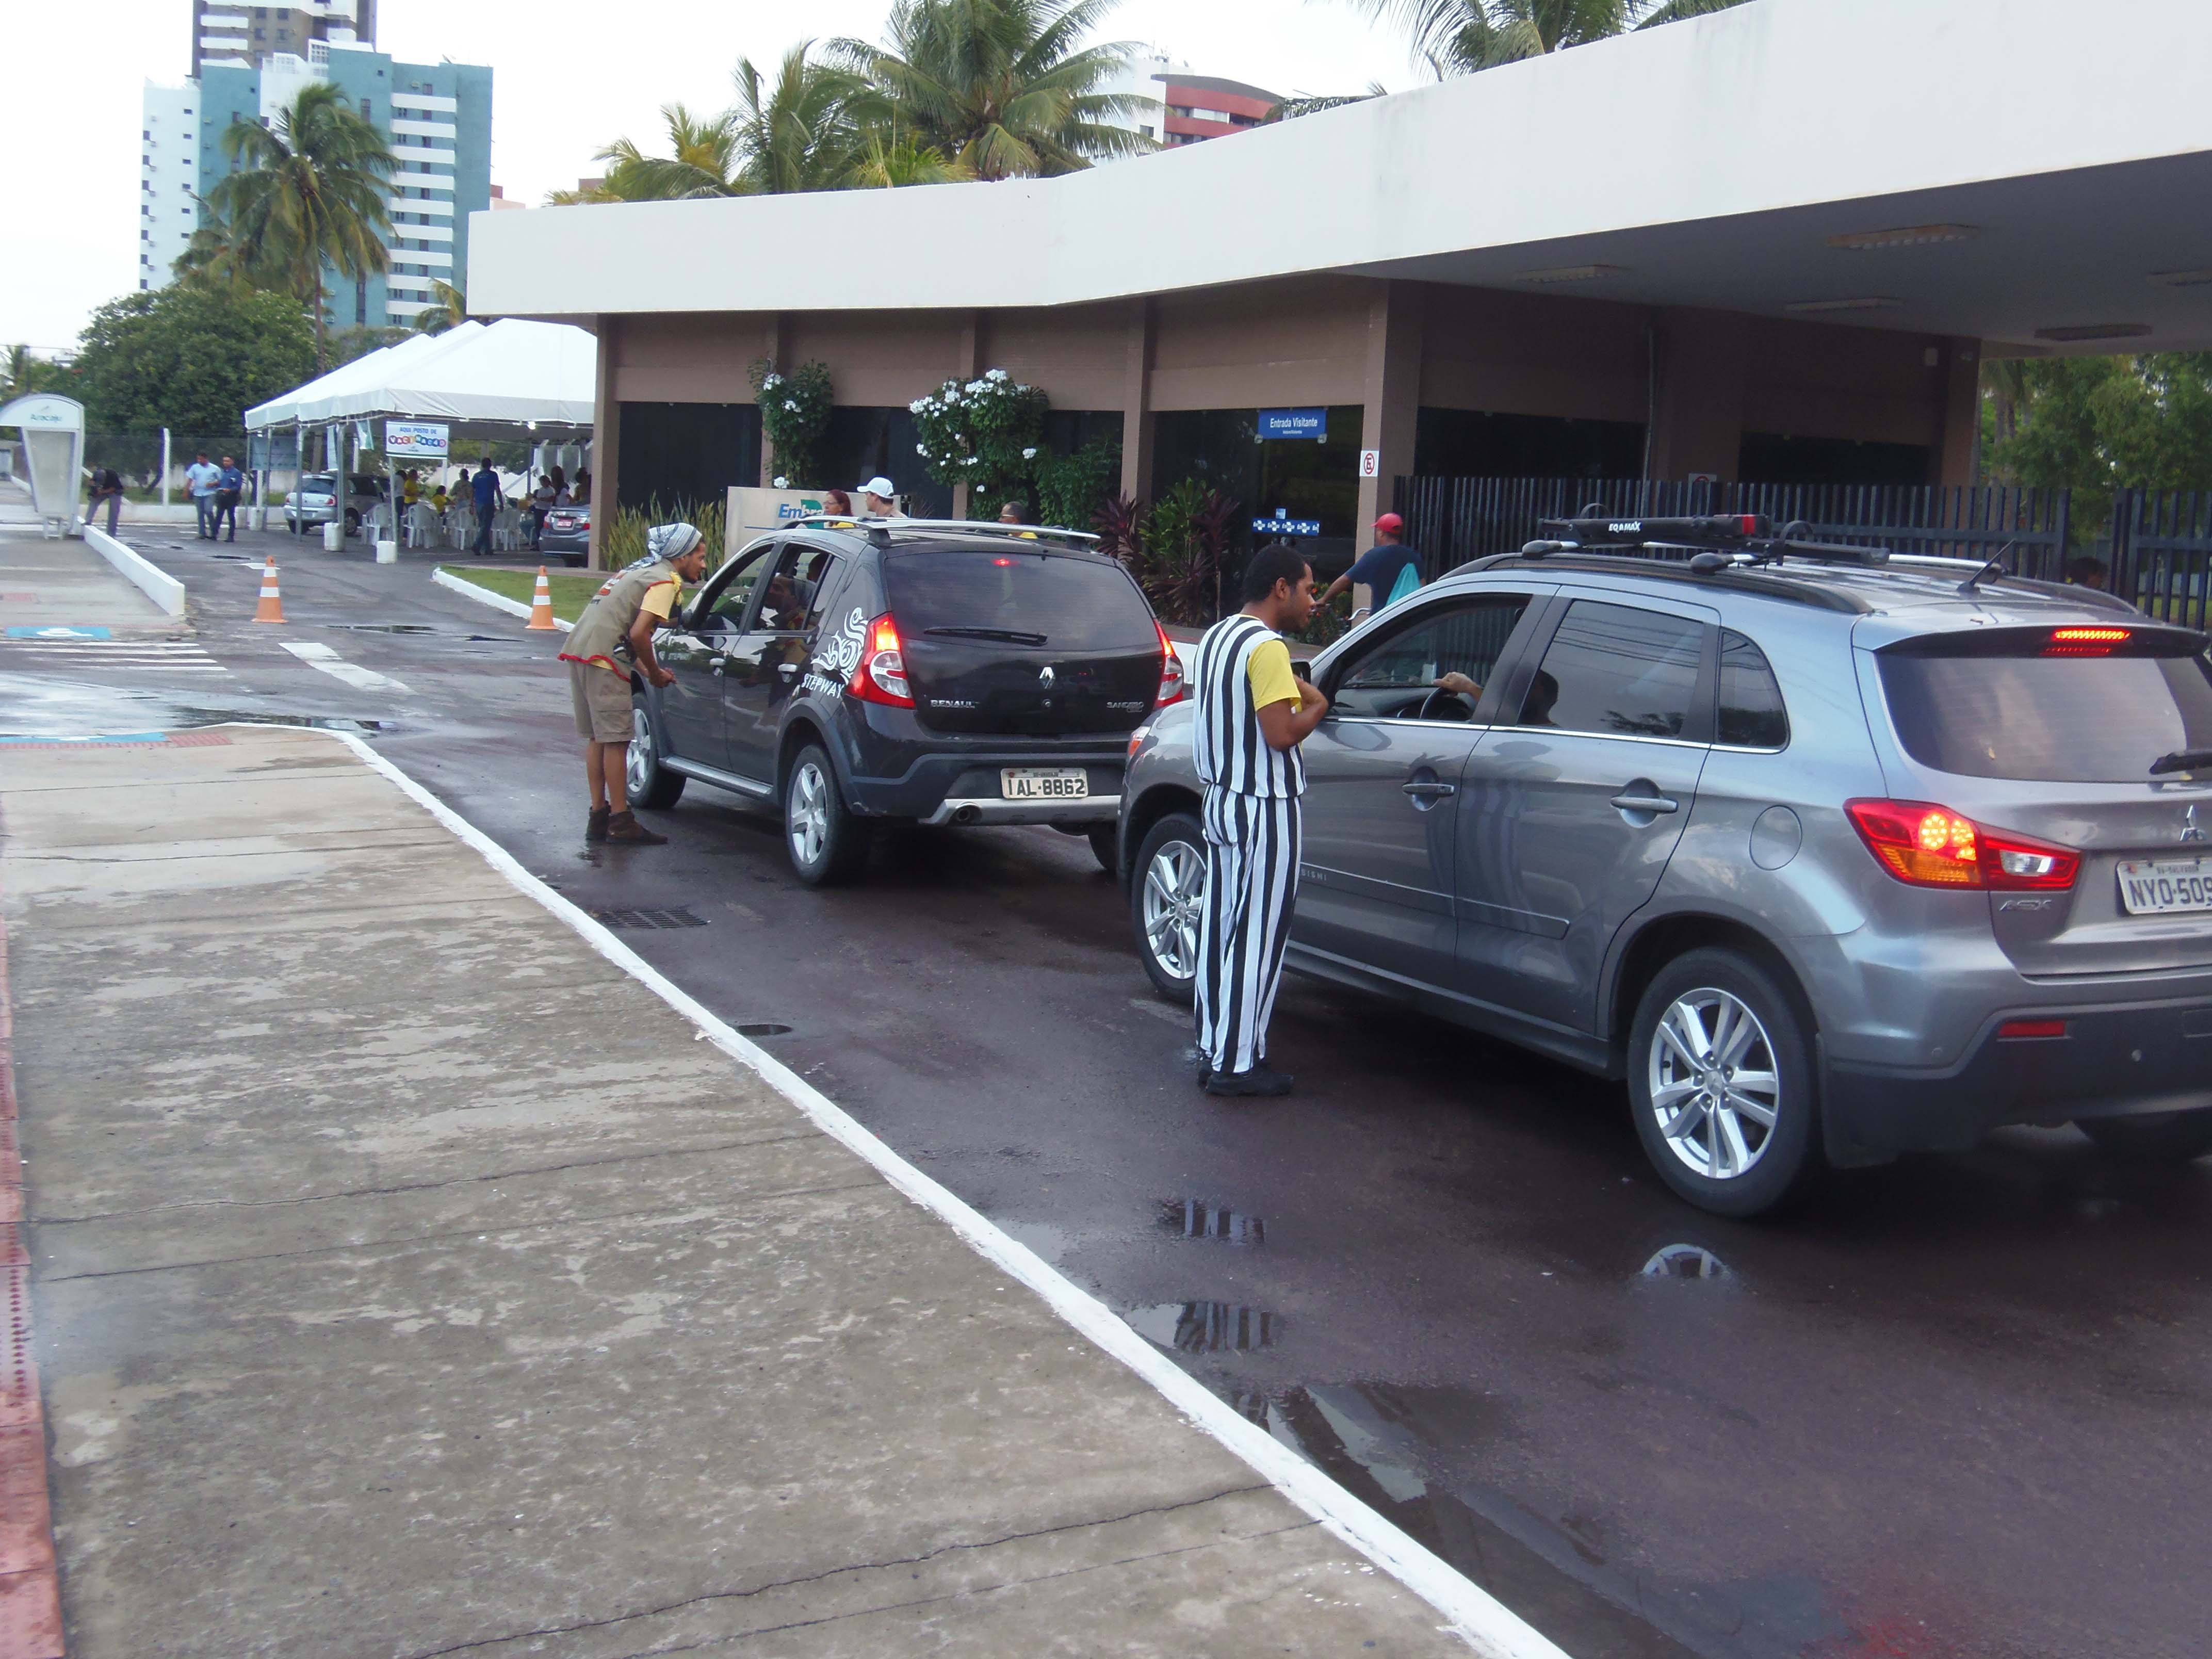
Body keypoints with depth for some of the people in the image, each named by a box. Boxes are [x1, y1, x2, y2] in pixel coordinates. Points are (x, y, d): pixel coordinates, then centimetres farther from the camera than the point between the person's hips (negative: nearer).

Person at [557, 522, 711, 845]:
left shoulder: (641, 570, 24)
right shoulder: (666, 580, -6)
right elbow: (638, 633, -17)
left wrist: (647, 670, 16)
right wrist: (656, 673, -3)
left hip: (578, 649, 10)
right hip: (602, 659, -10)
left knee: (597, 738, 14)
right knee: (615, 740, -5)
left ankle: (598, 818, 19)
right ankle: (620, 822, -2)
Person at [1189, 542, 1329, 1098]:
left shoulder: (1215, 638, 13)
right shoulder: (1267, 648, -17)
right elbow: (1282, 734, -23)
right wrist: (1317, 706, -6)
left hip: (1221, 801, 10)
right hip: (1265, 809, -10)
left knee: (1220, 924, 13)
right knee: (1257, 934, -3)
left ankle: (1213, 1048, 19)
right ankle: (1237, 1063, 1)